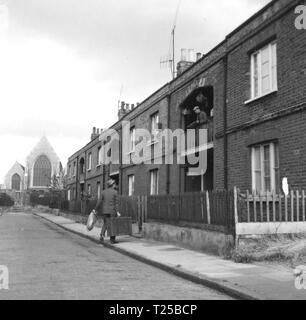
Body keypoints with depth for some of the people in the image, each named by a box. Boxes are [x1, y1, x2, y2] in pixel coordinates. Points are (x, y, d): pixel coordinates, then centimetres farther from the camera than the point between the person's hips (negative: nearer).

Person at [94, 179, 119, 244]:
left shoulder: (103, 192, 3)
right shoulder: (115, 192, -7)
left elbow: (100, 202, 1)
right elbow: (116, 203, -11)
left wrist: (95, 209, 8)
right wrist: (117, 212, -12)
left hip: (105, 210, 3)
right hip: (112, 211, -3)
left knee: (105, 224, 13)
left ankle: (102, 235, -11)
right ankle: (112, 240, 6)